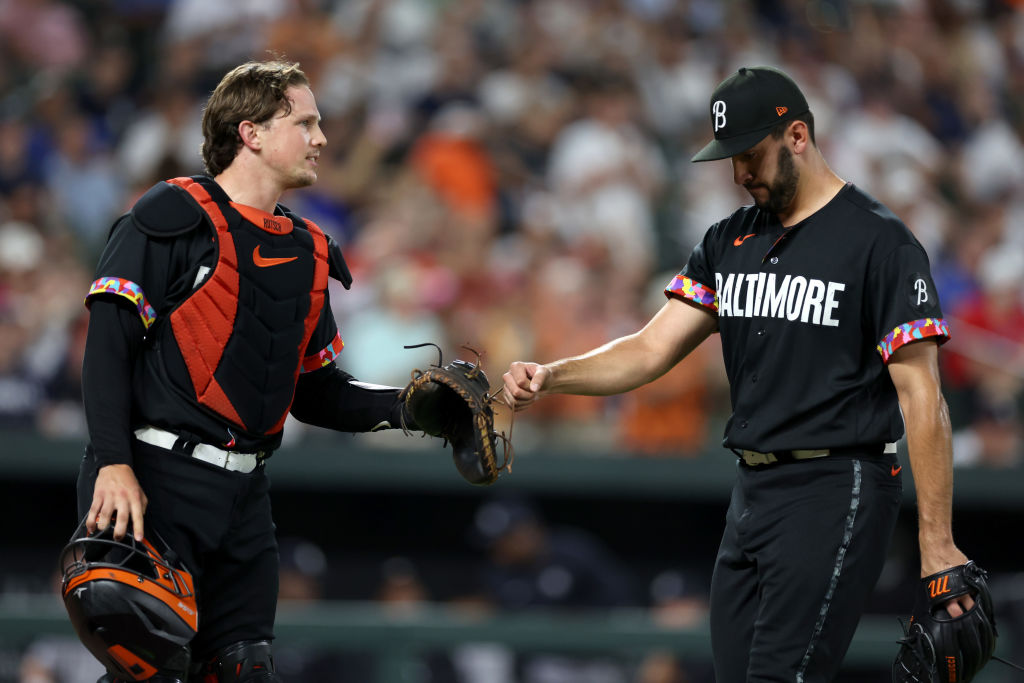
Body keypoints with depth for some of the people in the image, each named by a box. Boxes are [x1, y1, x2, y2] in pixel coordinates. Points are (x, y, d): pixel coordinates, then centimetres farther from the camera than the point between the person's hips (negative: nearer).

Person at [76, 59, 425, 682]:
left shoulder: (307, 253, 18)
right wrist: (114, 464, -20)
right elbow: (108, 344, -10)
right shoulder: (174, 219, -4)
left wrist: (403, 408, 6)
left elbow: (312, 390, 22)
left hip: (244, 493, 7)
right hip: (155, 481, -7)